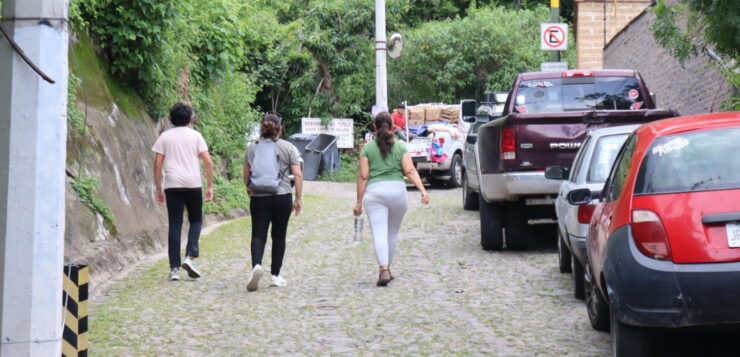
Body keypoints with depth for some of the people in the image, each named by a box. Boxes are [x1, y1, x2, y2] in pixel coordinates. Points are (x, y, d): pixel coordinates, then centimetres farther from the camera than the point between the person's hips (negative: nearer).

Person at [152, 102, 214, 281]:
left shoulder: (165, 137, 8)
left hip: (172, 185, 1)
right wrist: (210, 186, 6)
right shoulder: (195, 135, 6)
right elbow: (208, 162, 0)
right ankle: (190, 257, -3)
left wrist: (158, 189, 9)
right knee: (196, 220, 15)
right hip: (193, 184, -1)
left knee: (174, 225, 3)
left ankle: (174, 268, 0)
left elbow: (157, 164, 4)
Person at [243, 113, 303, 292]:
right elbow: (298, 175, -5)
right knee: (279, 236, 11)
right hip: (282, 197, 0)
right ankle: (275, 276, 15)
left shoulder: (252, 147, 5)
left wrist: (249, 189, 28)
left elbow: (246, 174, 9)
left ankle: (256, 264, -27)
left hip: (259, 198, 0)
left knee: (258, 235, 0)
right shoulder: (288, 147, 1)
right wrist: (298, 199, 1)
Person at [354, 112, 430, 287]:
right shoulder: (400, 146, 8)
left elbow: (363, 176, 1)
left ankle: (384, 269, -22)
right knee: (393, 233, 17)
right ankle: (387, 268, 25)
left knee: (379, 233, -7)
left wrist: (359, 202, 4)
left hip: (374, 191, -2)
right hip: (397, 189, 2)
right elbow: (410, 171, -4)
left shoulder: (367, 148, 5)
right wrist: (423, 190, -8)